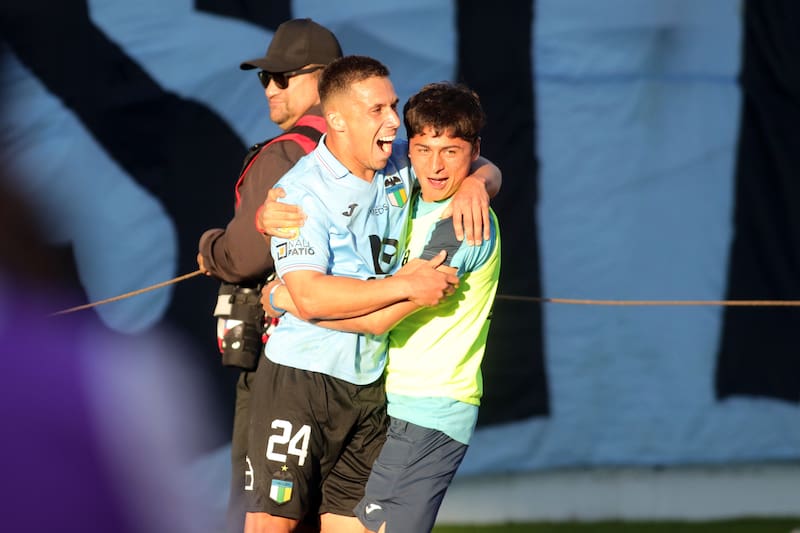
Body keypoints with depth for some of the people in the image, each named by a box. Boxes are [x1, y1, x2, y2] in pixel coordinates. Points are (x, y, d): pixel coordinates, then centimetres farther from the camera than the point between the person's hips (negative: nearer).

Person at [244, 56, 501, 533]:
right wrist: (406, 287, -27)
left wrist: (476, 182, -8)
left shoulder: (402, 163, 5)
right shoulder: (302, 192, -15)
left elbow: (486, 170, 18)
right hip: (303, 374, -6)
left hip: (372, 382, 6)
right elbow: (310, 297, -26)